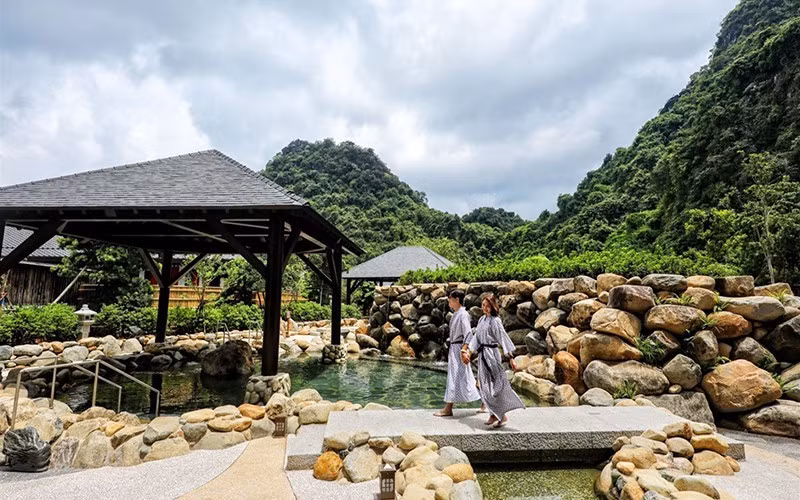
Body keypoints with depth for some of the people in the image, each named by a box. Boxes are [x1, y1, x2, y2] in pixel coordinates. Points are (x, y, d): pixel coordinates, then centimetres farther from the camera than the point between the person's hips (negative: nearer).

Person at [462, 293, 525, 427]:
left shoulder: (495, 321, -11)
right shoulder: (482, 319, 11)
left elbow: (504, 338, -13)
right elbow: (476, 337, 15)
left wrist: (510, 357, -17)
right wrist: (468, 351, 8)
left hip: (492, 354, -7)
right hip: (482, 355, 7)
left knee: (495, 385, -3)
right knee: (485, 386, 10)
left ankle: (502, 415, 9)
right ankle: (494, 414, 20)